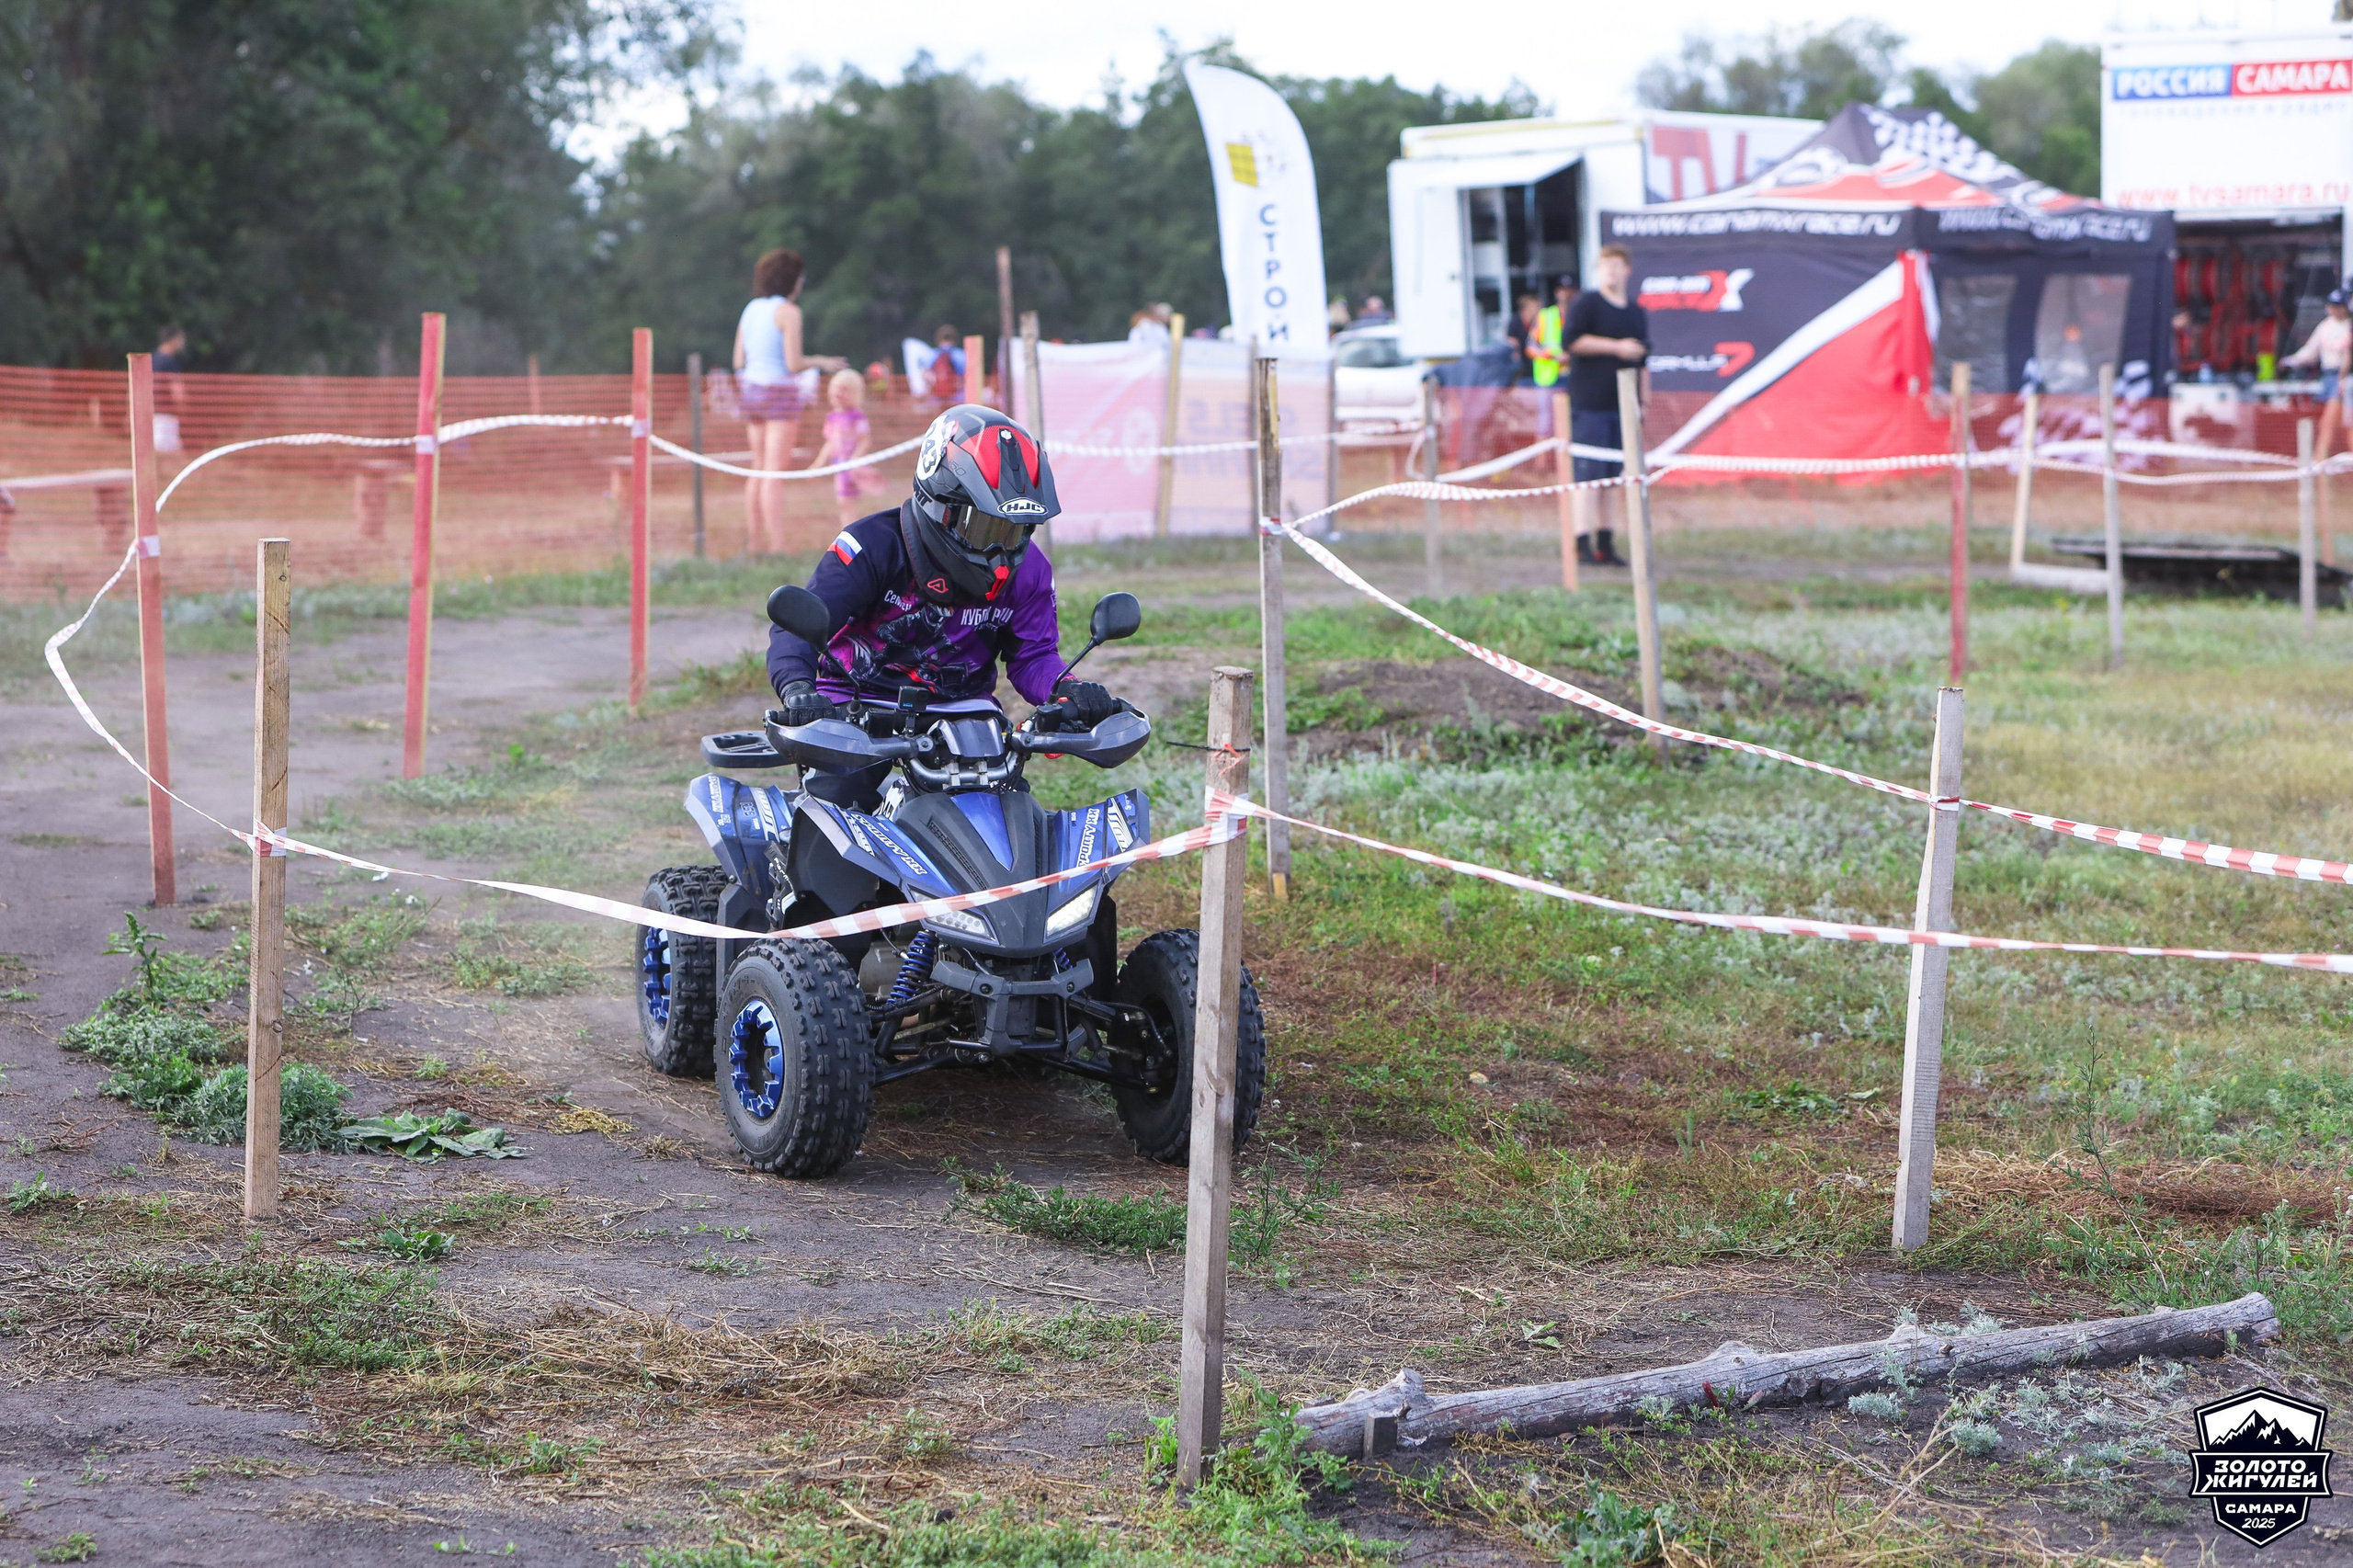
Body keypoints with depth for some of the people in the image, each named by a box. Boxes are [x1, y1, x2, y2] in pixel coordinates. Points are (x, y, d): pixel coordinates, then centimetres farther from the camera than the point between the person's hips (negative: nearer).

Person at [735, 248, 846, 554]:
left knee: (759, 470, 14)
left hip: (752, 391, 8)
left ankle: (755, 539, 15)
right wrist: (819, 362, 1)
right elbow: (794, 363, -17)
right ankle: (777, 547, -11)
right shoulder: (789, 311, -13)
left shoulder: (751, 309, 10)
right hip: (780, 395, -8)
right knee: (775, 473, -9)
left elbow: (739, 361, 9)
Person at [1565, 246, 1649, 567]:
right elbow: (1571, 339, -14)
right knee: (1587, 474, -11)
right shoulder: (1585, 303, -1)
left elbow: (1642, 360, 23)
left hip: (1622, 405, 6)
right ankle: (1583, 543, -13)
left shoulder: (1638, 313, 18)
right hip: (1588, 404, -6)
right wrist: (1616, 347, -15)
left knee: (1612, 476, 7)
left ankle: (1605, 544, 11)